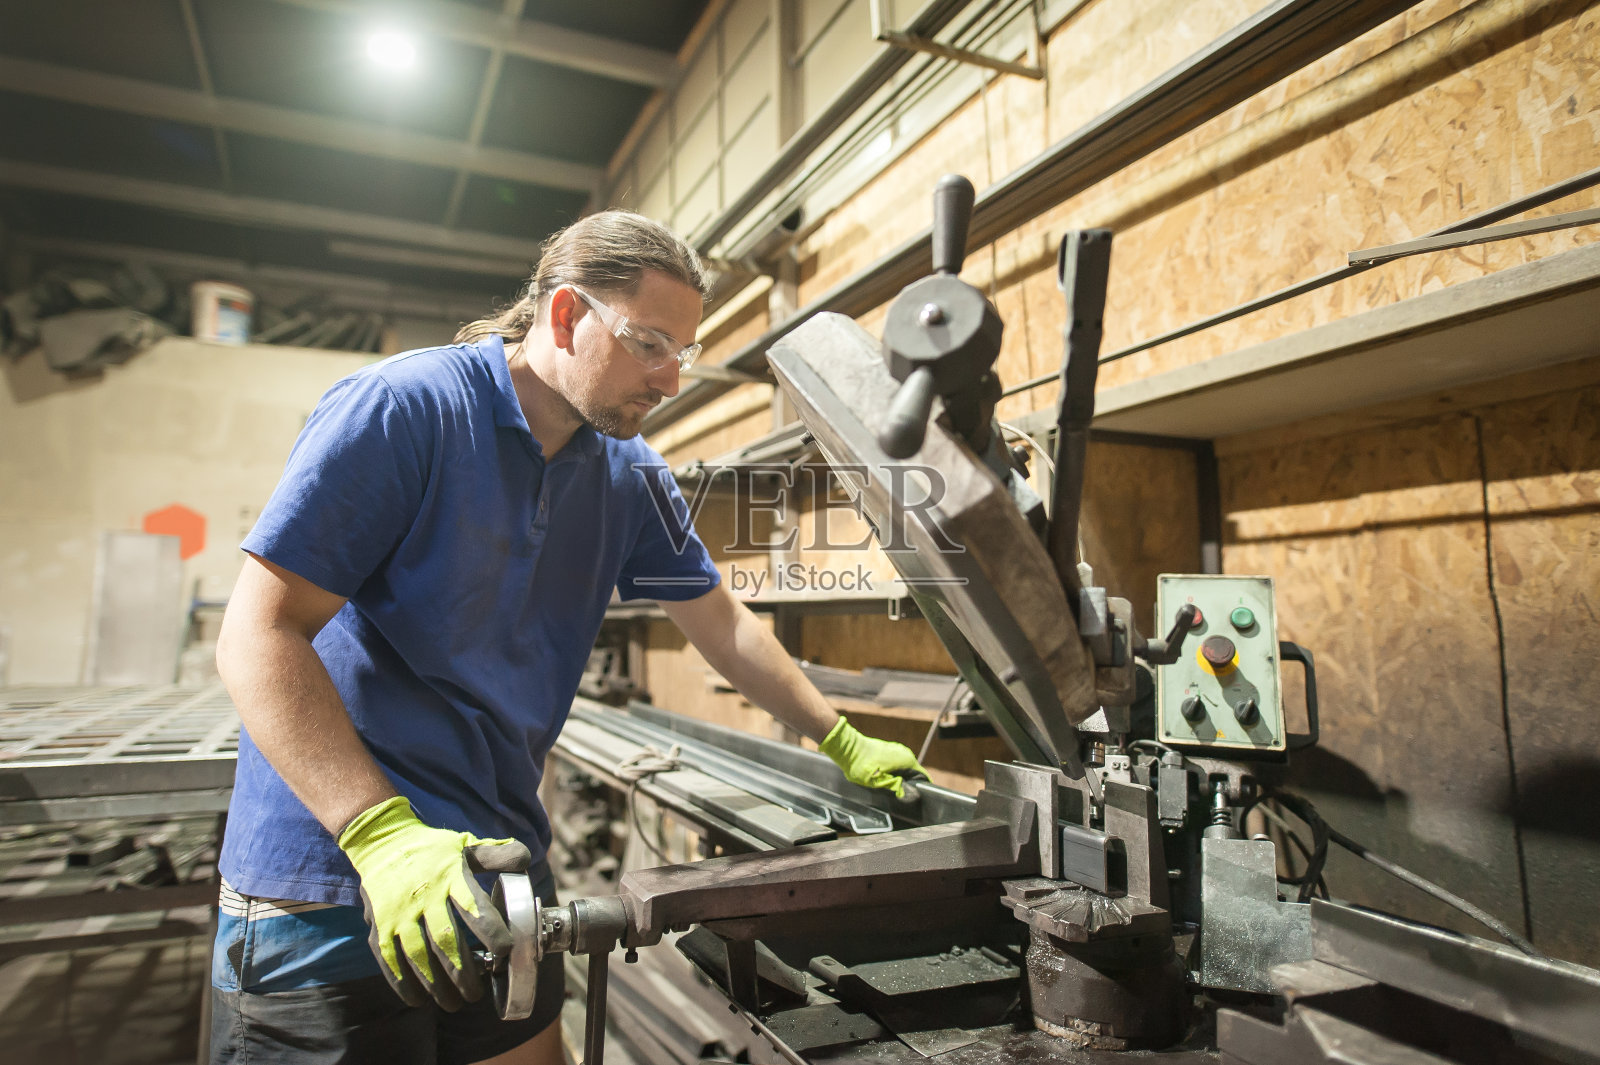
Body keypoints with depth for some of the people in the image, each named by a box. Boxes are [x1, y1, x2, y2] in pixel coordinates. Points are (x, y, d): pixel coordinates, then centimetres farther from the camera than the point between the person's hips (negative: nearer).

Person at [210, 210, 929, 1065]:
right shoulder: (403, 408, -16)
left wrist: (845, 746, 14)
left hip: (498, 868, 6)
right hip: (326, 886, -6)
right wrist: (384, 834, -27)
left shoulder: (628, 473, 4)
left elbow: (723, 625, 12)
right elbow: (259, 637, -18)